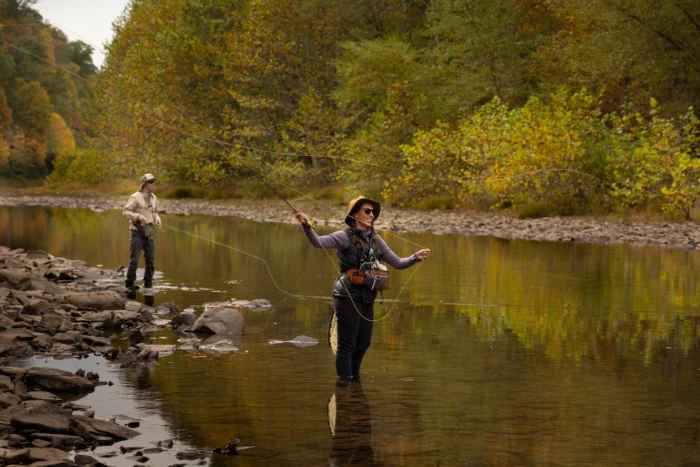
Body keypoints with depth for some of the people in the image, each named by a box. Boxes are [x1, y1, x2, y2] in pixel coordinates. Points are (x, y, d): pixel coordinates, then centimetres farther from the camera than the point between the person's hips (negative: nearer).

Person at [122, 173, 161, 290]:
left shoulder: (153, 198, 8)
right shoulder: (135, 197, -11)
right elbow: (125, 213, -14)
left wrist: (157, 220, -3)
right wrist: (138, 216, -30)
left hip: (149, 233, 5)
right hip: (137, 233, -5)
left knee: (150, 259, 1)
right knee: (134, 259, -6)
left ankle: (148, 284, 11)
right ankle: (130, 283, 7)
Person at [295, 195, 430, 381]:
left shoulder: (376, 240, 12)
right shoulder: (345, 237, -7)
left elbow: (397, 263, 14)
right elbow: (318, 242, -22)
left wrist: (415, 258, -3)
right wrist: (306, 226, -39)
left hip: (367, 298, 7)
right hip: (348, 297, -6)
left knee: (363, 344, 15)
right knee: (347, 344, -4)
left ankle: (355, 379, 32)